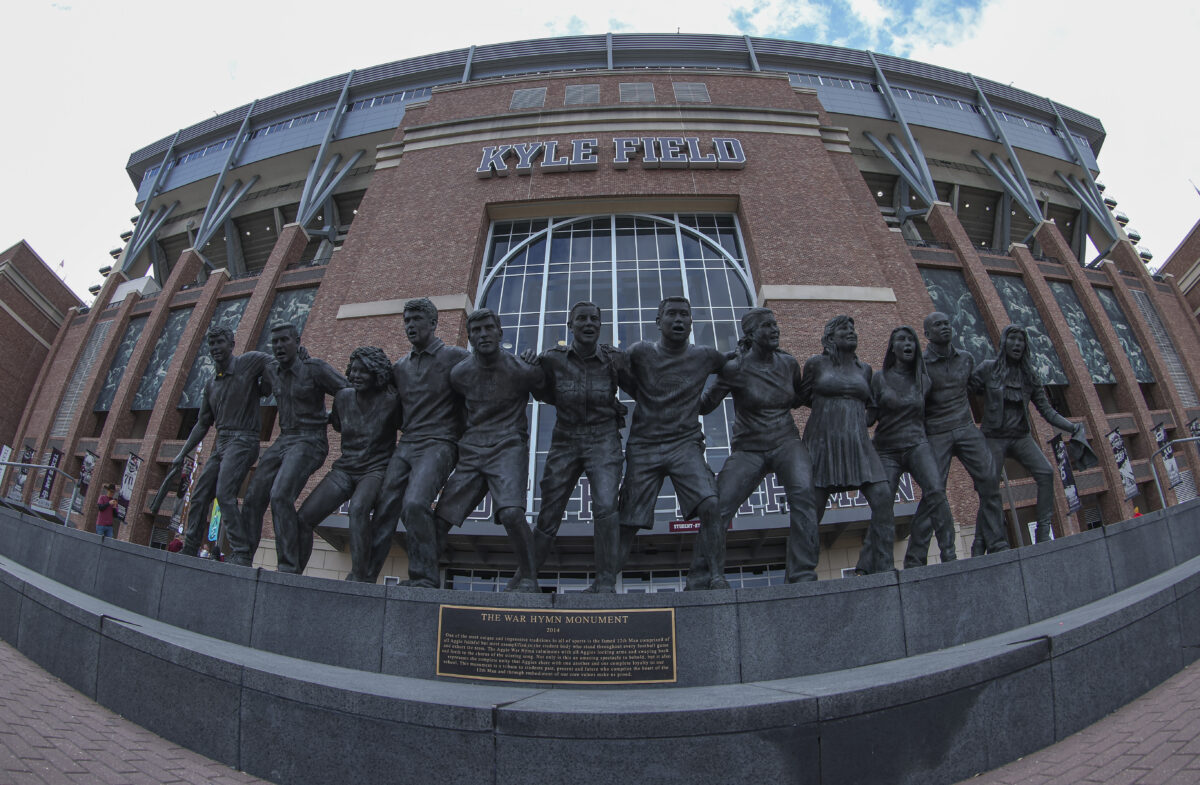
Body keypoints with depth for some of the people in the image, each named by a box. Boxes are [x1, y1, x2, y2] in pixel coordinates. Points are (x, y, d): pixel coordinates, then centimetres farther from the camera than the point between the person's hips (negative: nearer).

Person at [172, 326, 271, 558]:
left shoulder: (247, 363, -2)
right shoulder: (211, 384, 17)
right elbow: (203, 424, 23)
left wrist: (264, 387, -10)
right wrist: (182, 454, 21)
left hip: (243, 440, -8)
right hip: (221, 442, 8)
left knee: (224, 494, -20)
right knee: (199, 497, 8)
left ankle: (242, 552, -20)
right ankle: (189, 551, 20)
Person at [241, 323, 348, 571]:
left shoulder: (315, 368, -10)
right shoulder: (271, 371, 11)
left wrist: (330, 418, 0)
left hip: (309, 442, -7)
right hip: (283, 440, 8)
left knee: (280, 496, -23)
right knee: (253, 497, 1)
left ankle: (289, 567, -20)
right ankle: (241, 559, 11)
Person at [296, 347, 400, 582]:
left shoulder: (390, 401, -10)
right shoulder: (343, 397, 6)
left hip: (376, 470, -6)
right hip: (345, 469, 6)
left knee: (358, 507, -36)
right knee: (303, 518, -6)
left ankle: (360, 577, -30)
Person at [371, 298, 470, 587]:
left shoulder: (456, 357, 2)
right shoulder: (400, 367, 20)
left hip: (438, 444, -6)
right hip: (405, 445, 6)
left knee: (415, 504, -25)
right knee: (385, 508, 1)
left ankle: (424, 577, -14)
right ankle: (365, 575, 11)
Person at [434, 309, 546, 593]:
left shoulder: (523, 370, -5)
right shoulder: (459, 373, 5)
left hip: (508, 447, -4)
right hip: (471, 451, 4)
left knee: (511, 512, -25)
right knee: (440, 517, 1)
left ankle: (529, 578, -9)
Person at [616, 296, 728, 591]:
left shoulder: (705, 356, 7)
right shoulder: (640, 353, 1)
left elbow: (731, 367, 29)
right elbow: (621, 377, 16)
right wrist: (647, 400, 11)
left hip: (685, 444, 1)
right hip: (643, 447, -1)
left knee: (710, 505, -20)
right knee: (628, 521, -1)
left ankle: (709, 574, -6)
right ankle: (604, 583, 10)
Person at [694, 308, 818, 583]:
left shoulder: (788, 363, 5)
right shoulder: (735, 368, -7)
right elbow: (706, 404, -1)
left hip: (786, 442, 2)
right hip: (749, 450, -2)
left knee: (803, 491, -28)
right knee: (717, 510, -13)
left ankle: (803, 576, -21)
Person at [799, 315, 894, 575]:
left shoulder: (864, 369, 16)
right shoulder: (816, 363, 4)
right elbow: (804, 397, 15)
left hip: (857, 444, 4)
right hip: (823, 443, -4)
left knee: (882, 498, -13)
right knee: (812, 511, -4)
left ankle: (878, 568, -2)